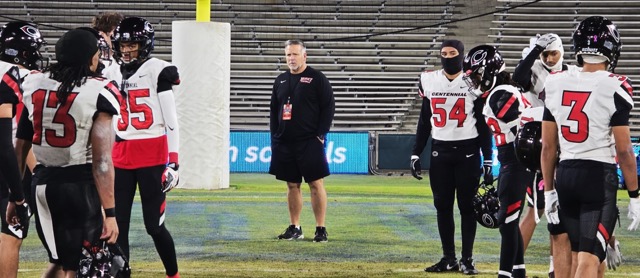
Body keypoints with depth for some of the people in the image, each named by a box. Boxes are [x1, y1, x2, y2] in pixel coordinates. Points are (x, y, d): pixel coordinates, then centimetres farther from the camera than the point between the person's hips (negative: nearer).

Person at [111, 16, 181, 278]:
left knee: (154, 224, -2)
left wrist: (173, 162, -12)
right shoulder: (114, 73, 12)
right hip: (120, 156, 6)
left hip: (152, 155, -6)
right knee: (117, 223, 2)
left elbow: (171, 121, -8)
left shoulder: (157, 71, -7)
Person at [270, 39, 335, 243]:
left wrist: (320, 135, -10)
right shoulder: (281, 81, 13)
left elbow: (329, 108, -5)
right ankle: (294, 228, 15)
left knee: (316, 184, -5)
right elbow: (274, 111, 17)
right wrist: (275, 135, 7)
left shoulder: (317, 79, -2)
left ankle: (321, 229, -2)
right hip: (284, 143, 5)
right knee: (292, 185, 9)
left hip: (310, 142, -5)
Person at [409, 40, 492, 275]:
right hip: (440, 152, 3)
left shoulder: (474, 83, -4)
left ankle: (467, 259, 5)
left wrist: (488, 161, -3)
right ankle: (448, 258, 12)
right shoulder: (429, 82, 5)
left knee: (467, 206, 0)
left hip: (468, 152, -3)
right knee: (443, 206, 5)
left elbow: (483, 125, -1)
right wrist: (415, 154, 7)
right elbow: (424, 122, 12)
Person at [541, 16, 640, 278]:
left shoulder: (556, 85, 4)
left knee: (578, 255, 18)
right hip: (600, 177, -5)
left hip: (565, 175, 5)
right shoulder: (614, 88, -10)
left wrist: (549, 190, 16)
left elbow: (548, 146, 8)